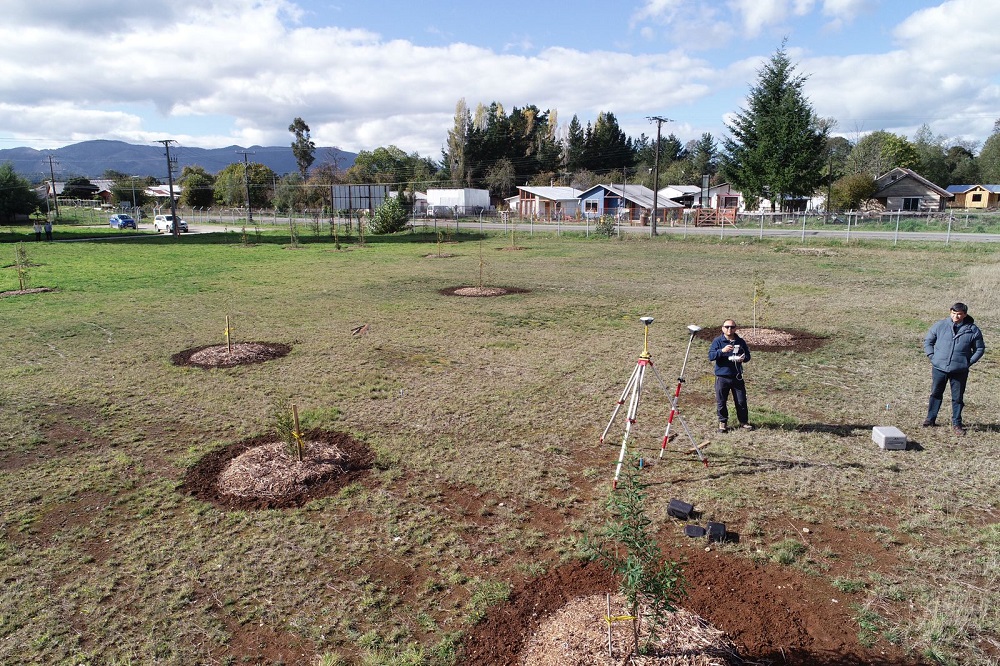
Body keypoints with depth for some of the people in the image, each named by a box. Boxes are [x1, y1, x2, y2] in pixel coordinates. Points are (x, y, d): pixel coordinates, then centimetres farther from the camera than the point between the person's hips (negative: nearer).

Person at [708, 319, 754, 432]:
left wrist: (743, 358, -11)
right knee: (721, 402, 5)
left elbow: (748, 356, 13)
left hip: (737, 377, 2)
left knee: (741, 401, 7)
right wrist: (722, 351, -28)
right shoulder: (717, 341, -3)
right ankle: (722, 422, 20)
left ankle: (744, 422, 21)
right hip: (722, 377, -2)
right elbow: (710, 356, -12)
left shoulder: (741, 341, 6)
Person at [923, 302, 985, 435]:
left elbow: (980, 349, 9)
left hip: (959, 371, 0)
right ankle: (930, 419, 23)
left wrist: (969, 362, -1)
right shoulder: (940, 325, -1)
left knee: (958, 397, 7)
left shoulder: (973, 330, -1)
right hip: (939, 368, 1)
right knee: (935, 394, 11)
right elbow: (928, 341, 9)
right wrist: (932, 356, -1)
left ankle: (956, 423, 20)